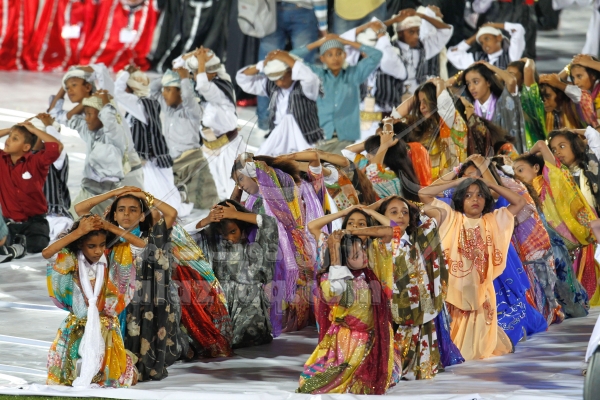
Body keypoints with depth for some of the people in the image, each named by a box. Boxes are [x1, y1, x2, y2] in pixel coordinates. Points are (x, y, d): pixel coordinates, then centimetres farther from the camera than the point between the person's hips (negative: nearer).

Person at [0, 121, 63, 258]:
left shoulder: (35, 162, -11)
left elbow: (57, 147, -26)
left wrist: (33, 130, -17)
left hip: (34, 221, -3)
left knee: (36, 247, -31)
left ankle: (24, 242, -2)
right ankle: (17, 242, 4)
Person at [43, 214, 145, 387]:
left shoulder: (113, 258, -8)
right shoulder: (70, 260, -11)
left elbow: (141, 244, -17)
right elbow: (46, 253, -29)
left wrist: (111, 228, -24)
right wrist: (78, 232, -31)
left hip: (106, 326, 0)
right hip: (77, 326, 0)